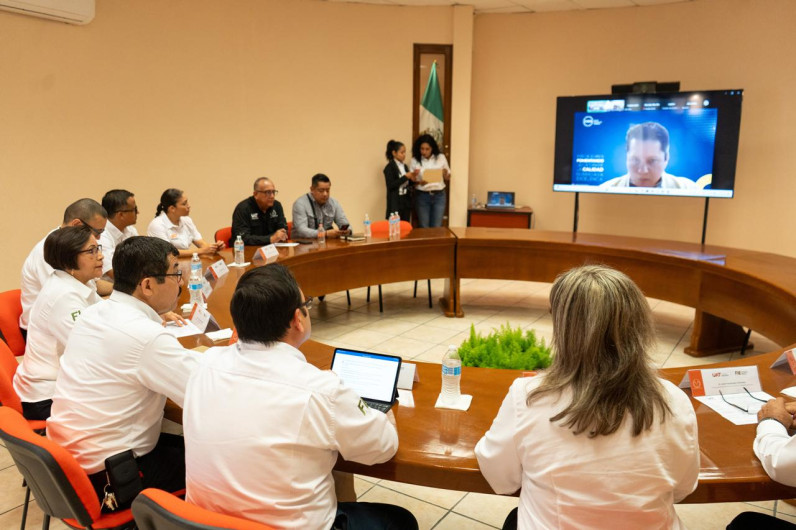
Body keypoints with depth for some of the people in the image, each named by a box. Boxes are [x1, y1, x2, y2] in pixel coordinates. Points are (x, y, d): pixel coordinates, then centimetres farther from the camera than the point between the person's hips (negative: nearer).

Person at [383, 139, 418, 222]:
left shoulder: (404, 166, 11)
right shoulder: (389, 167, -9)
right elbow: (391, 185, -18)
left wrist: (412, 179, -5)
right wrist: (405, 177, -18)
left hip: (406, 200, 7)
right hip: (395, 202, -6)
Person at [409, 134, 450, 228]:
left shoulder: (441, 158, 2)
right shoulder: (414, 161, -2)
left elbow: (448, 180, 8)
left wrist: (445, 174, -14)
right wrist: (418, 182, -20)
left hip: (439, 196, 1)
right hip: (422, 196, -1)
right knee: (423, 228, 3)